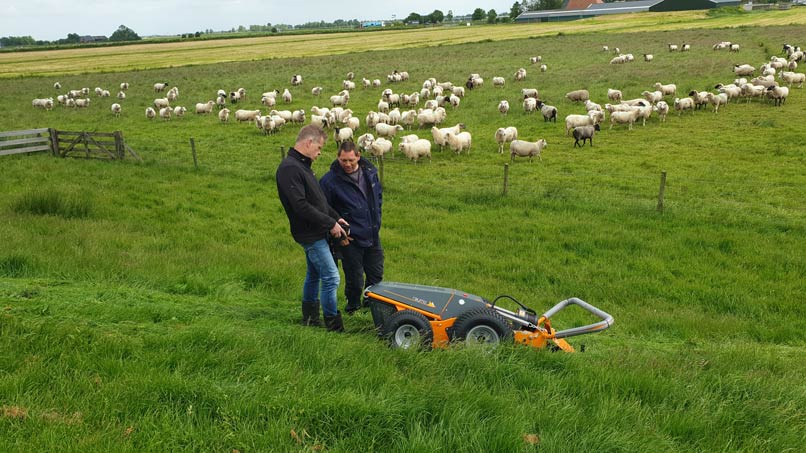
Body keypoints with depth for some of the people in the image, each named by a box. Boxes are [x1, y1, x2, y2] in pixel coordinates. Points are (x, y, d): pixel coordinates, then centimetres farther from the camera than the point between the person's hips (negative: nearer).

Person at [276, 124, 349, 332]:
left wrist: (336, 217, 9)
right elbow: (301, 206, -26)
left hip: (315, 232, 10)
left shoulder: (302, 165, 12)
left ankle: (310, 319, 31)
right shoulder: (289, 168, -21)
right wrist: (330, 223, -20)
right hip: (310, 234, -10)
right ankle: (334, 327, 2)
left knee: (314, 275, 18)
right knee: (331, 278, -7)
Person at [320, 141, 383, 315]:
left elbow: (378, 195, 19)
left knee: (376, 276, 15)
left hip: (373, 235, 5)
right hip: (350, 240, -5)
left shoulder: (370, 172, 1)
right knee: (354, 280, 2)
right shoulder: (329, 181, -16)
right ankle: (353, 309, 25)